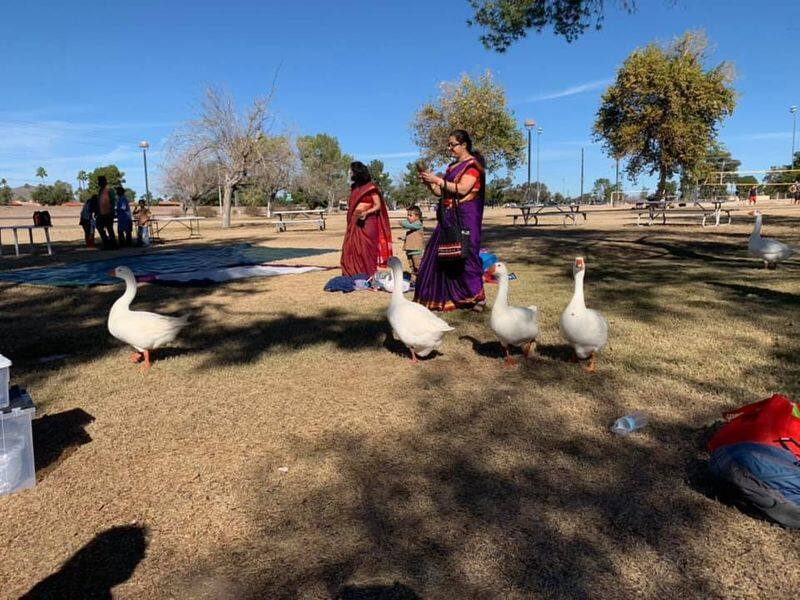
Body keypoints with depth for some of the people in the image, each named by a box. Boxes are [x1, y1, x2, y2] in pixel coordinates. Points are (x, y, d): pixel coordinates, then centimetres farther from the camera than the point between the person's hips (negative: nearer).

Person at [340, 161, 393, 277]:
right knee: (351, 251, 2)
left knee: (365, 251, -7)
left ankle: (368, 278, -2)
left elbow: (378, 205, -8)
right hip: (354, 224, 7)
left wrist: (366, 213, -22)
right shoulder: (355, 187, 16)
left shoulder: (371, 187, -4)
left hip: (367, 223, -7)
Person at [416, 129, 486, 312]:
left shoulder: (473, 164, -4)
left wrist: (438, 180, -17)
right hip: (448, 217, 8)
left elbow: (462, 189, -18)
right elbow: (440, 192, 21)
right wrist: (429, 183, 3)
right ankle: (443, 297, 8)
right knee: (440, 255, 3)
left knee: (465, 254, -10)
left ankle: (478, 297, -2)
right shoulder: (452, 166, 21)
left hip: (465, 217, -8)